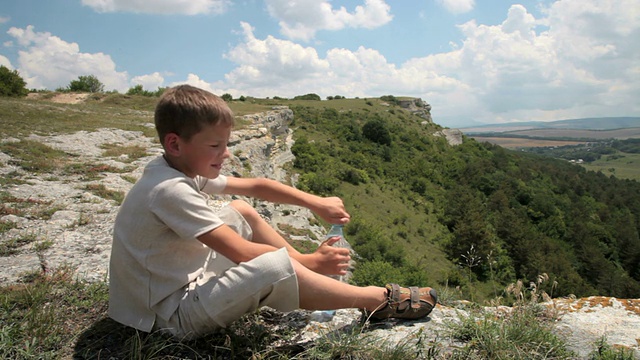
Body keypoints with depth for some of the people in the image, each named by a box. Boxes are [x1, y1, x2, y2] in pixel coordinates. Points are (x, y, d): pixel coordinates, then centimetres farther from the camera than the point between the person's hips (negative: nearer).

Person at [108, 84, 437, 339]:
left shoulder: (181, 169, 1)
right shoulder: (170, 191, -27)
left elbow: (255, 186, 4)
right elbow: (242, 253, -28)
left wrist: (315, 202, -4)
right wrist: (308, 262, -18)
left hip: (185, 280, 10)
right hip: (172, 316, -10)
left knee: (243, 211, 11)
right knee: (276, 266, -29)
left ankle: (314, 280, 16)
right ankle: (378, 299, -9)